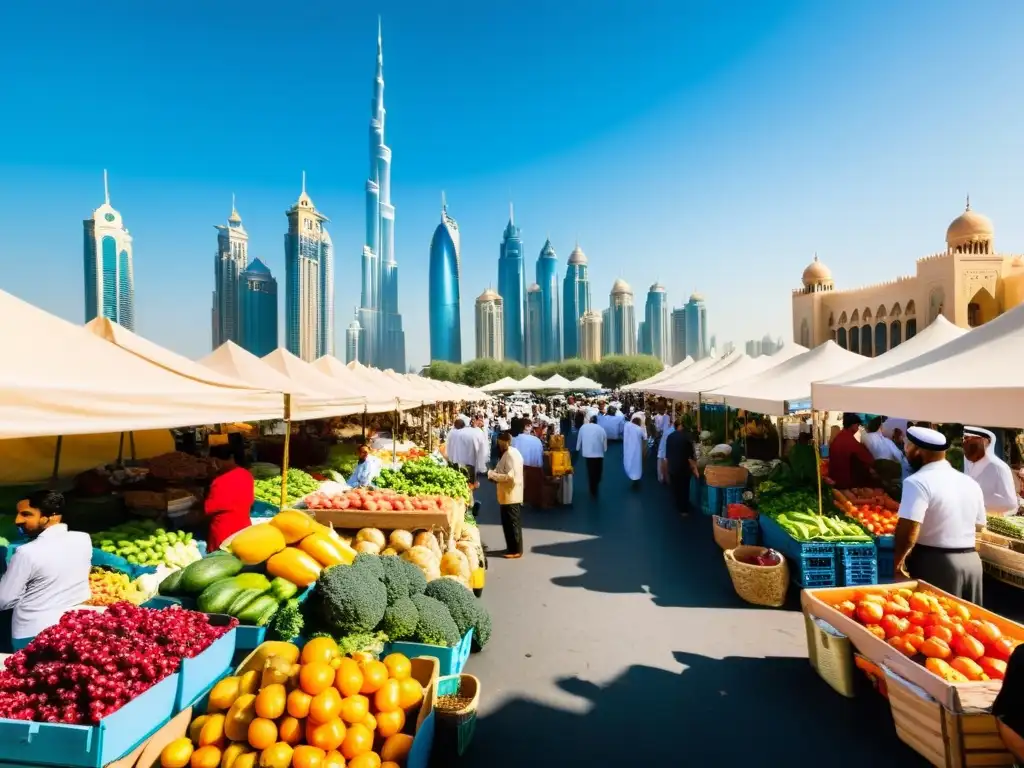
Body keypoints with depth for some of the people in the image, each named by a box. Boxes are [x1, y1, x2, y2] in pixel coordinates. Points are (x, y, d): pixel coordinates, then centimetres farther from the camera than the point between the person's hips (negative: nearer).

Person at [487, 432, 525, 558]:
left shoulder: (509, 455, -19)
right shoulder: (513, 453, 13)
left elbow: (509, 476, -26)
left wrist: (492, 474, -16)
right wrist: (495, 474, 10)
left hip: (510, 495, -10)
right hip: (511, 494, 10)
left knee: (511, 523, -2)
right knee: (510, 523, 16)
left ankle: (516, 550, 6)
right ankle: (512, 548, 25)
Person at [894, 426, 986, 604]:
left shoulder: (918, 482, -16)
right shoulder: (971, 483, 11)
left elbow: (908, 530, -23)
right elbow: (978, 525, 16)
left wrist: (898, 560, -10)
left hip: (935, 563, -8)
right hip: (972, 561, 8)